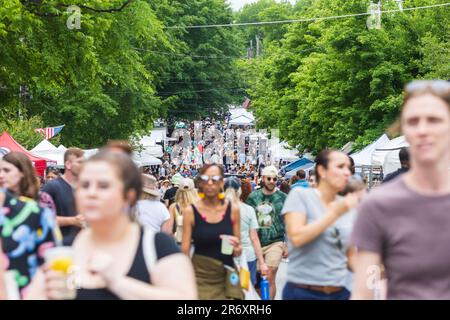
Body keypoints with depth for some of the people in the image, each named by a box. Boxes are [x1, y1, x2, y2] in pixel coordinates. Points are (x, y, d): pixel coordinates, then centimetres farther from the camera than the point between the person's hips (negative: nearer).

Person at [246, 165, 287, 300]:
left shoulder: (282, 198, 1)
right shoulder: (253, 197, 7)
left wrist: (287, 245, -1)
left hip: (275, 243, -3)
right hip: (255, 243, 3)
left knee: (269, 279, -8)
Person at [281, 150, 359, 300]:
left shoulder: (348, 208, 9)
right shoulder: (300, 195, -3)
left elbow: (351, 259, 14)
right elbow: (296, 237, -18)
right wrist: (335, 213, -16)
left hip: (339, 292, 4)